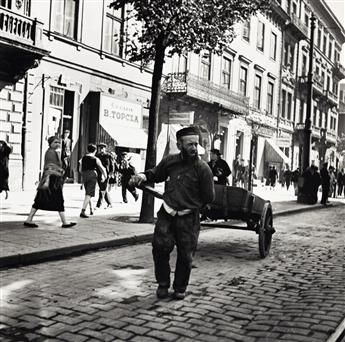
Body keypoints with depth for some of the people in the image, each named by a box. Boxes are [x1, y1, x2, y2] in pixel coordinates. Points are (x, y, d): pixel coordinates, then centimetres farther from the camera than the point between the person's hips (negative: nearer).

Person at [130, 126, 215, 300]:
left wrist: (191, 207, 1)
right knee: (160, 247, -5)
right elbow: (155, 174, 19)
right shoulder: (170, 161, 1)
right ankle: (163, 284, 17)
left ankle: (180, 288, 26)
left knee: (185, 255, 5)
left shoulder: (202, 168, -9)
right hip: (166, 214, 3)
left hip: (188, 219, -2)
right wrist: (143, 176, -2)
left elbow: (209, 197, -3)